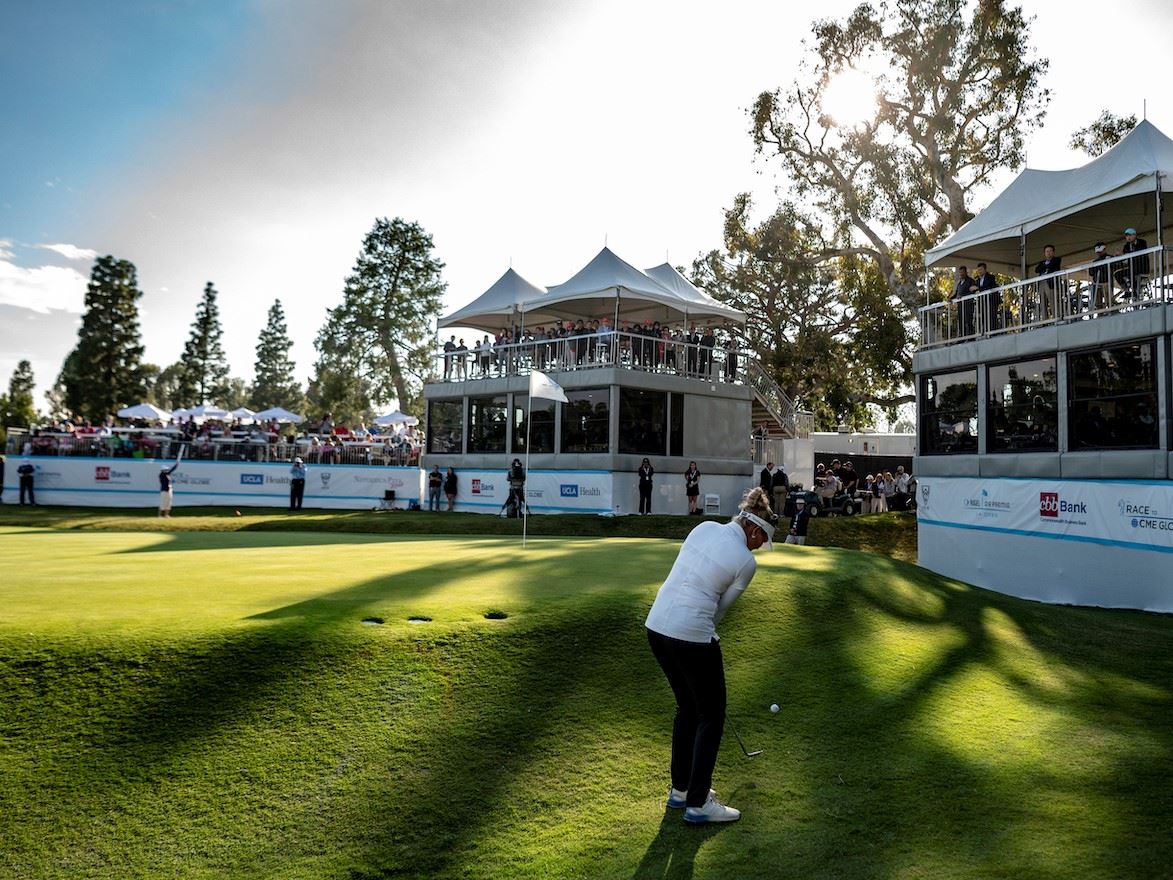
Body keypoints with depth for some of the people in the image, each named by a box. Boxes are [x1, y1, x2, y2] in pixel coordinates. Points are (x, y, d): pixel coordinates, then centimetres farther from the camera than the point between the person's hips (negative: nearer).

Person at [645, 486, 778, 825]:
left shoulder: (704, 527, 9)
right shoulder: (746, 562, -7)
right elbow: (720, 607, 2)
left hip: (656, 625, 7)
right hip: (691, 636, -7)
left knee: (687, 708, 23)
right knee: (711, 716, 12)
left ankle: (680, 789, 34)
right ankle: (698, 803, 17)